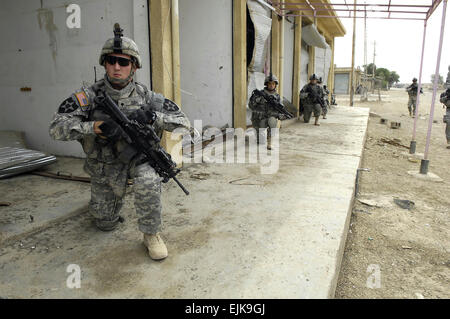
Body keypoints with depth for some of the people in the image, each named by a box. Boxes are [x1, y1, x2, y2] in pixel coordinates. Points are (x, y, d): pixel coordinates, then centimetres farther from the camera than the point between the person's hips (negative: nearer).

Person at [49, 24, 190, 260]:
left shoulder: (145, 96, -13)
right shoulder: (89, 95, -15)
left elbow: (183, 122, -15)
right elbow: (56, 128, -23)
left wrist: (151, 116, -32)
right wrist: (95, 126, -39)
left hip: (136, 155, -1)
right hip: (105, 166, 2)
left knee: (148, 179, -37)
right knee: (106, 224, 13)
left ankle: (151, 234, -14)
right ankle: (112, 196, 48)